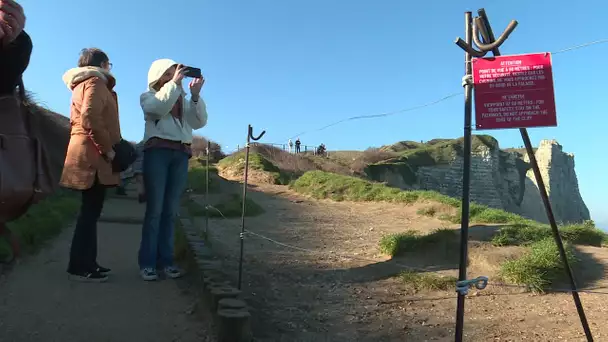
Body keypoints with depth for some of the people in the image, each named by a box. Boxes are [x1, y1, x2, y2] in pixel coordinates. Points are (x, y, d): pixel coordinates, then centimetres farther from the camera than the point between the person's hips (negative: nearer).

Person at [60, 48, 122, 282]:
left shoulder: (82, 85, 25)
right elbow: (90, 117, -21)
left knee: (90, 210, 10)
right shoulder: (95, 82, -5)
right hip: (93, 156, -10)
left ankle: (86, 263, 15)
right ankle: (79, 267, -4)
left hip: (87, 154, 10)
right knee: (91, 211, -8)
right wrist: (107, 148, -18)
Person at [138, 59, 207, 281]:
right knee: (155, 209, -7)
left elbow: (199, 122, 7)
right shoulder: (148, 96, 14)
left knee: (171, 210, 1)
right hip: (157, 151, -3)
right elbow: (158, 108, -11)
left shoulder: (184, 101, 23)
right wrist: (175, 84, -10)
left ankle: (165, 259, 5)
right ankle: (147, 262, -3)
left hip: (181, 155, 3)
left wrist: (195, 95, -3)